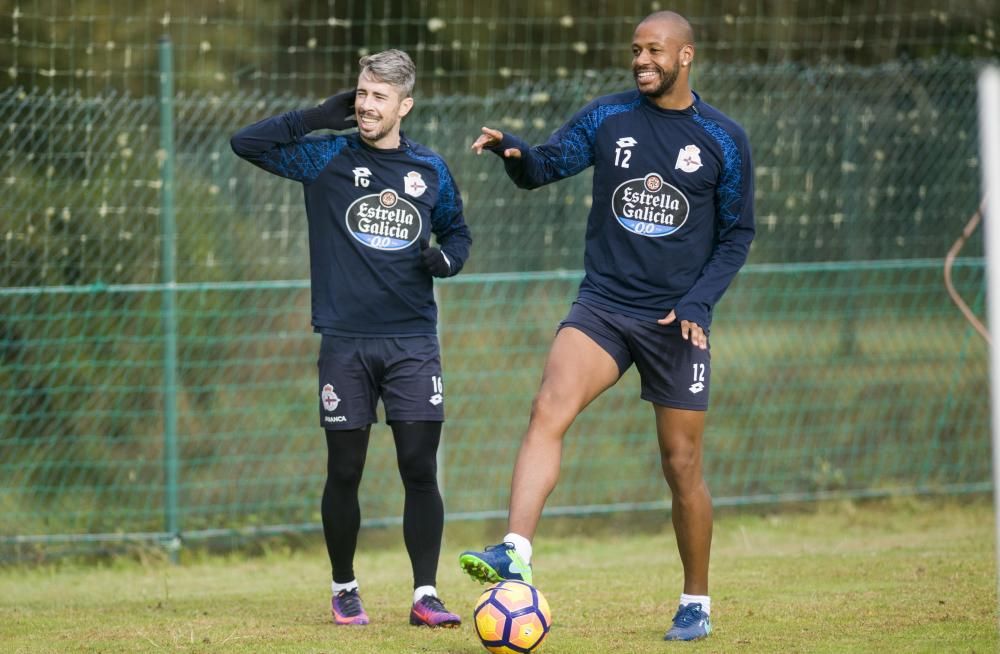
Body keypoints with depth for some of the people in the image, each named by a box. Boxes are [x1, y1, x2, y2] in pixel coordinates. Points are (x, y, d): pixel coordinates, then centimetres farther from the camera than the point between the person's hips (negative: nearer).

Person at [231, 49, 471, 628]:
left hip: (413, 341, 1)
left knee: (420, 468, -5)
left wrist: (448, 259, -3)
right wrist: (318, 118, -10)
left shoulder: (430, 171, 6)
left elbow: (457, 230, 20)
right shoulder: (326, 157, 1)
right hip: (346, 341, -1)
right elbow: (246, 143, -4)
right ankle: (345, 591, 19)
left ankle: (425, 596, 0)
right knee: (345, 472, 4)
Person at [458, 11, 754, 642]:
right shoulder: (607, 118, 4)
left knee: (682, 466, 4)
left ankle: (697, 604, 20)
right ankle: (515, 553, -35)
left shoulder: (724, 140, 0)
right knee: (549, 410, -24)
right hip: (603, 305, 1)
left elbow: (737, 234, 3)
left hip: (677, 321, -1)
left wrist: (697, 302, -9)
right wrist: (516, 152, -27)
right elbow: (543, 167, -3)